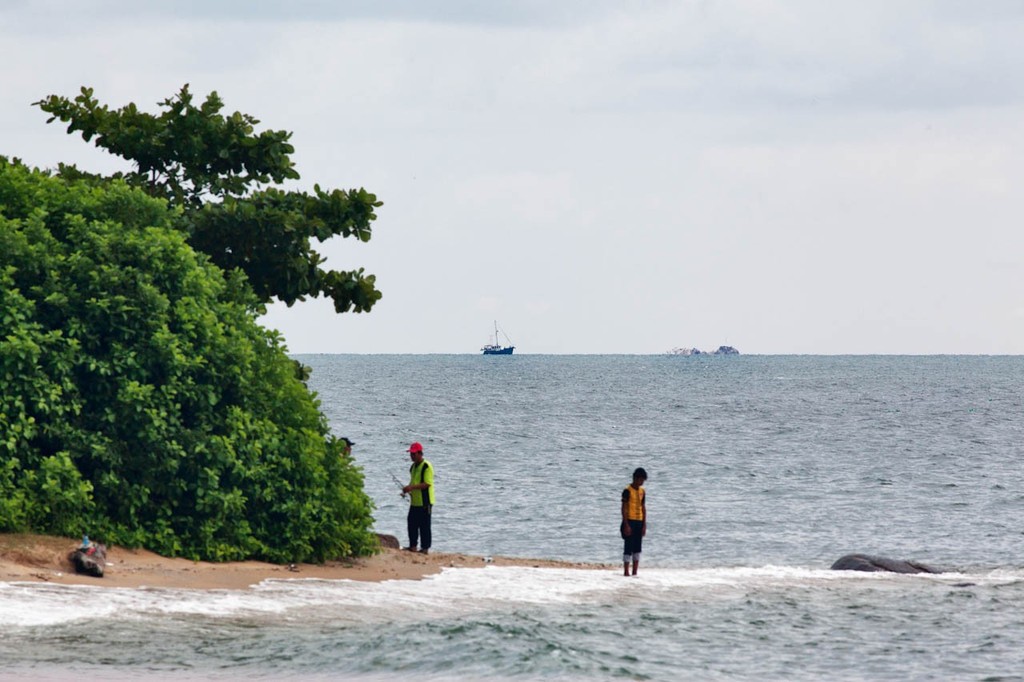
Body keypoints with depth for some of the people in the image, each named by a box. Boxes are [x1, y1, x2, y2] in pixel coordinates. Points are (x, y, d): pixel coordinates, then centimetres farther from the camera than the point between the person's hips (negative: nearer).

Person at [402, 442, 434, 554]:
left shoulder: (426, 467, -14)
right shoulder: (413, 467, 15)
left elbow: (427, 484, -21)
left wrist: (411, 487, -25)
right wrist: (408, 489, 5)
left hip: (424, 502, -9)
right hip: (414, 501, 9)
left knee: (424, 526, -3)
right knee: (412, 524, 9)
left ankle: (425, 547, 2)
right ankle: (413, 546, 16)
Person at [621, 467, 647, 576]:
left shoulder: (642, 491, 11)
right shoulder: (628, 491, -8)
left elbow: (643, 508, 14)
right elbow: (624, 508, -11)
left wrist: (644, 525, 9)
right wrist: (626, 525, -16)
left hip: (639, 522, 6)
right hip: (630, 521, -6)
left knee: (638, 548, 6)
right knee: (629, 547, -5)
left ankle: (635, 572, 10)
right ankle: (626, 572, -2)